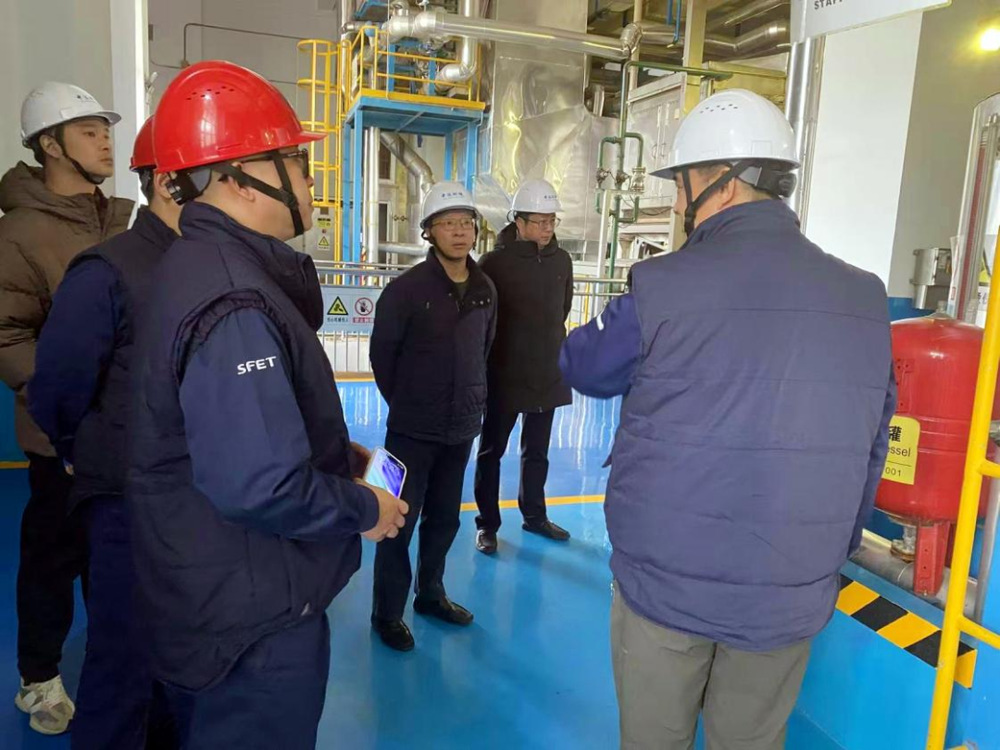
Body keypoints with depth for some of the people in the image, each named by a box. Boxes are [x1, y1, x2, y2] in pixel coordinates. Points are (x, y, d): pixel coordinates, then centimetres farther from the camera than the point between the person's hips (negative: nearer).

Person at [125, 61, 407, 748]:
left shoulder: (201, 264, 6)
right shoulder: (233, 305, -28)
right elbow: (261, 489, -33)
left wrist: (338, 455, 7)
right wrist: (364, 508, -16)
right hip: (255, 622, -10)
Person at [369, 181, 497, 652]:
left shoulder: (485, 289, 3)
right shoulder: (407, 289, -13)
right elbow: (382, 353, -5)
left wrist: (472, 399, 11)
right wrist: (404, 402, 1)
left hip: (461, 428, 5)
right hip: (412, 430, -5)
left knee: (445, 519, 18)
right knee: (400, 522, 4)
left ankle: (430, 594, 37)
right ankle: (387, 613, 20)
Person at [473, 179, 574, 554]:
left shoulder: (561, 260, 3)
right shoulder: (496, 262, -13)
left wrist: (550, 342, 12)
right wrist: (491, 360, -3)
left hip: (548, 373, 5)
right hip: (505, 375, -5)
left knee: (537, 452, 18)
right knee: (491, 451, 7)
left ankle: (534, 515, 34)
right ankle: (487, 524, 20)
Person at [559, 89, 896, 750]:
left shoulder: (664, 286, -16)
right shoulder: (865, 298, -2)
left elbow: (584, 367, 2)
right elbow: (869, 453, 6)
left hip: (666, 585, -3)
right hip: (792, 600, 4)